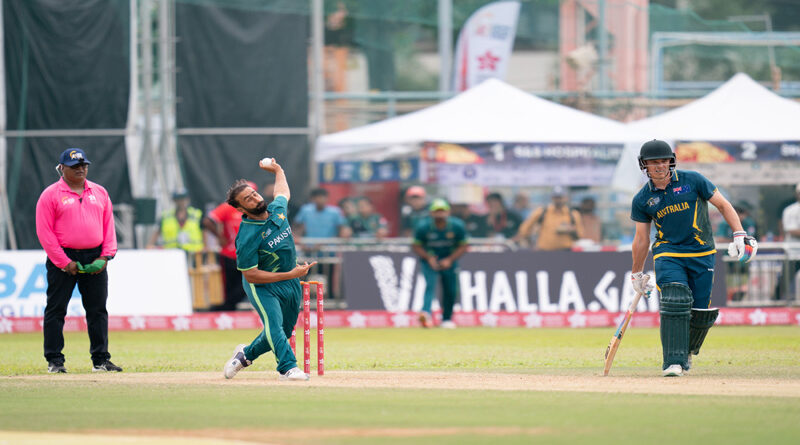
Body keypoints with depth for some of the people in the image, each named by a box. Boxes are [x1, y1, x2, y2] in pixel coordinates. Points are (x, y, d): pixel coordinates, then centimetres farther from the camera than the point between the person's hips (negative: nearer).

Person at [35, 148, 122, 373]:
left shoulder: (99, 192, 12)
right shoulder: (50, 195, -3)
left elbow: (108, 226, 14)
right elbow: (44, 232, -7)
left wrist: (106, 255, 0)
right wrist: (63, 262, -13)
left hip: (94, 260, 4)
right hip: (63, 259, -4)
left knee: (98, 310, 5)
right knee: (56, 310, -2)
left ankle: (101, 359, 10)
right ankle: (54, 360, 3)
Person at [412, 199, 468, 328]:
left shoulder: (457, 226, -14)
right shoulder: (423, 226, -17)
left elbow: (462, 247, -5)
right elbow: (416, 246, -6)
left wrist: (450, 260, -18)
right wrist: (429, 258, -21)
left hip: (449, 260, 2)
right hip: (429, 258, -2)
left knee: (451, 290, 2)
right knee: (430, 284, -25)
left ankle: (447, 319, 21)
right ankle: (426, 313, -43)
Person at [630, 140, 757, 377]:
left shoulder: (692, 180, -4)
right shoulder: (642, 200, 0)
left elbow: (723, 205, 1)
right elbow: (641, 239, 10)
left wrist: (739, 234, -10)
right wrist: (637, 274, 14)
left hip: (701, 253, 0)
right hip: (668, 254, 0)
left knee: (701, 312, -2)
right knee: (675, 301, -23)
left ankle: (687, 351, 28)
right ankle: (673, 362, -24)